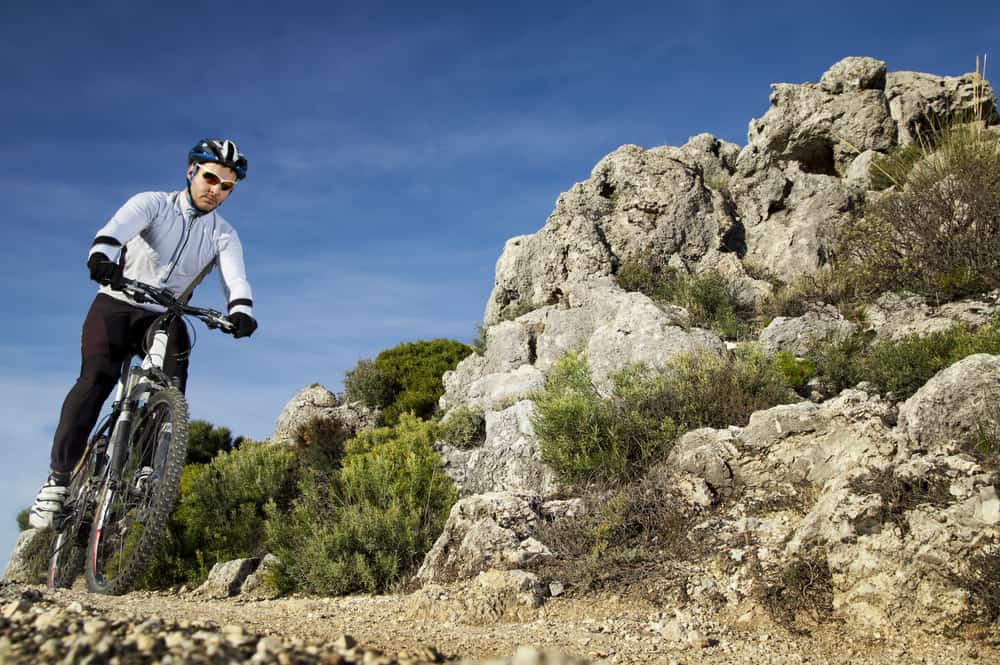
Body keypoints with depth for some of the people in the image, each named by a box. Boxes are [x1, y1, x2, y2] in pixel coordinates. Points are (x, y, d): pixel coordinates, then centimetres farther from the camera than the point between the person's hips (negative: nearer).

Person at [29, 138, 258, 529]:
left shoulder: (223, 236, 3)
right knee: (97, 379, -23)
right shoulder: (153, 204, -3)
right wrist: (101, 254, -48)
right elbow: (117, 228, -24)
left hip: (165, 319, 3)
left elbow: (235, 277, -16)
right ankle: (58, 480, -21)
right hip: (117, 306, -2)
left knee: (173, 392, -21)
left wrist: (241, 309, -39)